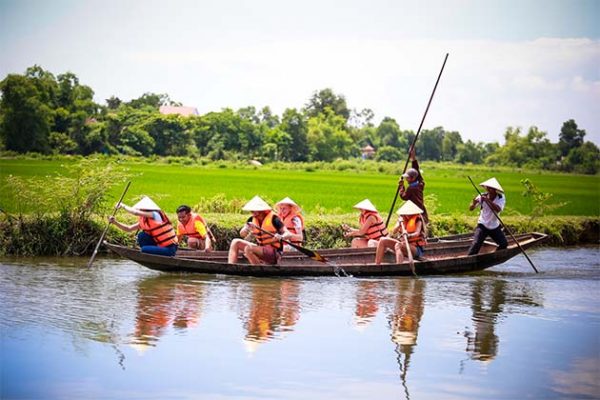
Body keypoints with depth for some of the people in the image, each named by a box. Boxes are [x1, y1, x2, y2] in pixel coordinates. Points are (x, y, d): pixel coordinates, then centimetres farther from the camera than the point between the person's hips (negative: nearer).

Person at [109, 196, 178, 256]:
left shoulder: (155, 215, -18)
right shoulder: (143, 220, 8)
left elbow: (136, 212, -26)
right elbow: (129, 229, 10)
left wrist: (123, 206, -12)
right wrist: (115, 222, -2)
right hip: (160, 246, 9)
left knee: (144, 249, -21)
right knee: (141, 236, 0)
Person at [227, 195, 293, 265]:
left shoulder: (273, 219, -11)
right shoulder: (252, 220, 6)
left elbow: (289, 234, -15)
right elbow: (242, 234, -4)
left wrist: (281, 237, -38)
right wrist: (247, 228, -26)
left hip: (274, 252, -7)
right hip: (260, 249, 7)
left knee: (248, 249, -29)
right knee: (236, 242, -1)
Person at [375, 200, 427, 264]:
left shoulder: (418, 220, -7)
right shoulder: (402, 218, 8)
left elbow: (417, 233, -26)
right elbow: (393, 232, 0)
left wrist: (409, 235, -47)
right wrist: (399, 224, -19)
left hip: (417, 248, -7)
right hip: (404, 244, 7)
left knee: (398, 245, -36)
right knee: (383, 240, -3)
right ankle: (377, 265, -8)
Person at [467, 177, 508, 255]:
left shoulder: (501, 198, -14)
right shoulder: (482, 196, -13)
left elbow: (498, 209, -34)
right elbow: (471, 209, -18)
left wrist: (488, 200, -46)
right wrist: (473, 204, -42)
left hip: (495, 226, 2)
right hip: (482, 225, -2)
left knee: (504, 244, 0)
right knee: (476, 244, -18)